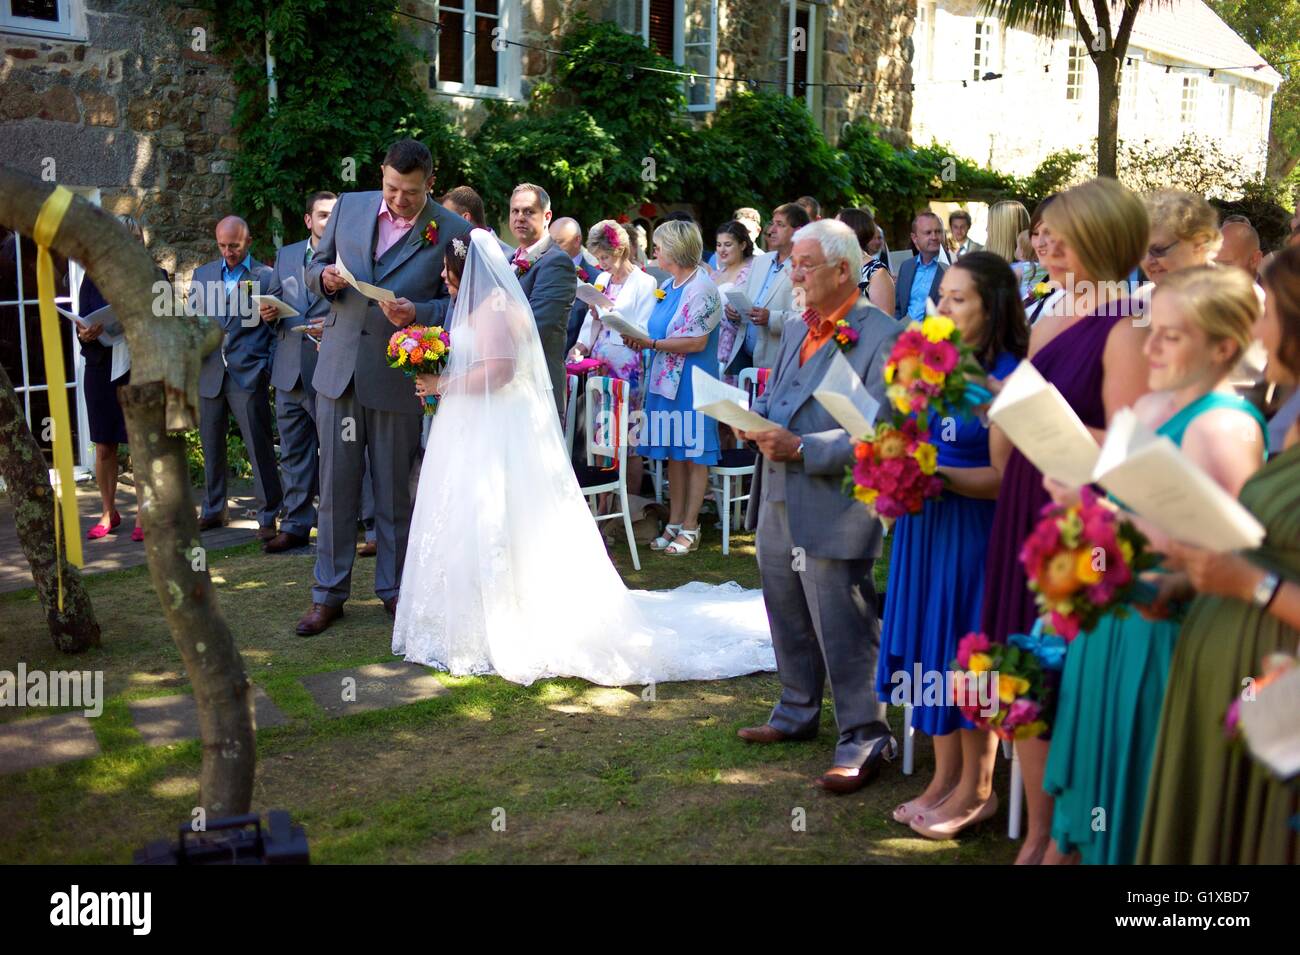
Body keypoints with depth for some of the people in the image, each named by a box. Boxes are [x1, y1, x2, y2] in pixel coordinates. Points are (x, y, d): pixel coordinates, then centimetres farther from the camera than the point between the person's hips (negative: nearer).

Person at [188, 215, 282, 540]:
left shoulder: (266, 276, 2)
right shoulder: (202, 275, 16)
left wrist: (270, 370, -7)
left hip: (249, 375, -4)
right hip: (209, 374, 5)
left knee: (259, 448, -5)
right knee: (211, 447, 12)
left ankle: (268, 516, 3)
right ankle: (213, 510, 24)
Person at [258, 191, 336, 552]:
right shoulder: (286, 255, 14)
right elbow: (273, 299, 21)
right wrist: (268, 312, -1)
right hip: (289, 370, 5)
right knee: (293, 451, 10)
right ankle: (295, 525, 18)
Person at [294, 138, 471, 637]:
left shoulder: (453, 230, -4)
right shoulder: (349, 207, 6)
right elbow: (315, 268, 15)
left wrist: (419, 312, -19)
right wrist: (326, 277, -8)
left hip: (399, 376, -3)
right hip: (339, 369, 3)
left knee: (395, 491, 7)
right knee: (335, 486, 7)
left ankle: (394, 589, 22)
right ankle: (329, 593, 17)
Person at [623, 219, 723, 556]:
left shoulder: (701, 288, -13)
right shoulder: (668, 286, 13)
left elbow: (697, 342, -19)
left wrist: (652, 344, -20)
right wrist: (640, 339, 1)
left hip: (691, 383, -8)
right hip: (666, 379, 8)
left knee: (693, 454, 1)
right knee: (673, 453, 12)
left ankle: (690, 529, 7)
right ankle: (675, 523, 19)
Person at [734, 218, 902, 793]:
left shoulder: (882, 337, -13)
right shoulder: (794, 331, 16)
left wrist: (802, 448, -24)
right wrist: (755, 419, 0)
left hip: (835, 513, -8)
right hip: (778, 504, 9)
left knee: (844, 630, -1)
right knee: (788, 621, 19)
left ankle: (864, 740, 11)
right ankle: (798, 713, 36)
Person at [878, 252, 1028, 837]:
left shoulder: (1008, 378, -13)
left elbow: (1011, 477, -18)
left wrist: (941, 477, -26)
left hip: (977, 530, -7)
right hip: (924, 523, 7)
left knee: (967, 650, 2)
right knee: (929, 644, 11)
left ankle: (976, 787, 19)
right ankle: (944, 776, 25)